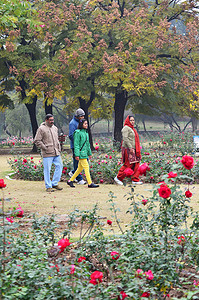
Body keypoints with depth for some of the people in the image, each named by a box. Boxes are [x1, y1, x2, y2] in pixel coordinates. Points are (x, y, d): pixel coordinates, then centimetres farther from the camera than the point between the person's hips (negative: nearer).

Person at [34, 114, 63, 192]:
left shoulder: (55, 128, 16)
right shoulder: (41, 129, -6)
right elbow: (37, 141, -8)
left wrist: (59, 147, 14)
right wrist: (45, 148, -13)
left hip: (56, 153, 7)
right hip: (47, 153, -7)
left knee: (59, 166, 5)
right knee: (47, 169, -3)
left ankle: (55, 183, 16)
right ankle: (48, 186, 4)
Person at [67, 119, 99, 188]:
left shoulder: (85, 132, 15)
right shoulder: (78, 133, -11)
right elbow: (76, 144, -13)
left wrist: (89, 153, 21)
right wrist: (77, 155, -17)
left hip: (85, 153, 9)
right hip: (81, 153, -9)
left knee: (80, 168, 11)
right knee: (86, 167, -9)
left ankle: (70, 181, 20)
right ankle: (90, 183, -7)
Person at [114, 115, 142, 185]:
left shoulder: (132, 128, 20)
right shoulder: (126, 128, -10)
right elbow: (125, 138, -19)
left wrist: (137, 150, 21)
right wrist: (130, 148, -24)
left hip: (133, 149, 10)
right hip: (128, 149, -10)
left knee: (136, 165, 5)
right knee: (128, 164, -9)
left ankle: (135, 180, 8)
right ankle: (118, 178, 2)